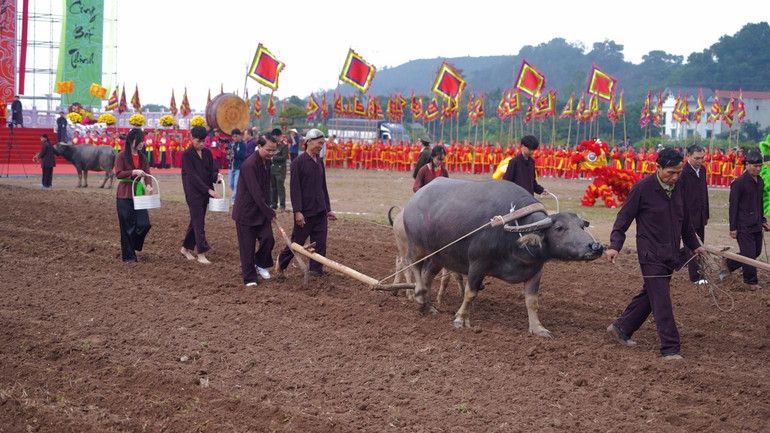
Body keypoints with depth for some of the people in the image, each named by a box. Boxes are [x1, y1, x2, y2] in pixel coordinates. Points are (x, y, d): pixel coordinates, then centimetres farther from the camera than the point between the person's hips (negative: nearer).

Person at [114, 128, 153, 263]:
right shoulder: (122, 156, -6)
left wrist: (148, 185, -19)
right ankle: (129, 256, 9)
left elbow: (147, 173, 1)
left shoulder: (142, 157, 10)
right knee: (128, 226, -1)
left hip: (139, 193, 5)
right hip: (125, 195, -5)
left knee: (144, 224, -4)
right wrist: (134, 172, -27)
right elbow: (118, 173, -14)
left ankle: (131, 246, 21)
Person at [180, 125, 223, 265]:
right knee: (198, 223, -8)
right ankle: (201, 254, -7)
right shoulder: (187, 155, -10)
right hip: (193, 193, -6)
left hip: (205, 192, 6)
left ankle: (186, 248, 26)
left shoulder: (207, 153, 8)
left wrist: (217, 176, -15)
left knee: (196, 221, 12)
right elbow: (193, 176, -16)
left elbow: (212, 170, 10)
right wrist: (209, 190, -21)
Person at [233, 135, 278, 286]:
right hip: (246, 210, -7)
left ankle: (261, 264, 23)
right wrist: (270, 213, -21)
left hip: (261, 210, 7)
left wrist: (268, 209, 10)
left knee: (268, 238, -2)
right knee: (247, 246, -1)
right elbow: (256, 193, -25)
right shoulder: (250, 165, -23)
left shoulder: (267, 162, 5)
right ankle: (249, 278, 10)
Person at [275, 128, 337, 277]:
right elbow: (295, 188, -13)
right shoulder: (298, 162, -9)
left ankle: (316, 269, 10)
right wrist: (297, 211, -18)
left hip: (320, 211, 6)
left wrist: (328, 209, 16)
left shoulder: (319, 163, 11)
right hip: (305, 212, -6)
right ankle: (281, 262, 26)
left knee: (320, 243, 3)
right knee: (297, 241, 4)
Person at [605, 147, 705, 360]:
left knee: (650, 295, 15)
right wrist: (615, 245, -18)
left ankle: (620, 328, 31)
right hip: (651, 255, -7)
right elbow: (624, 218, -9)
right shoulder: (642, 188, -12)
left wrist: (694, 245, 26)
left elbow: (685, 221, 22)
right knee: (662, 301, -7)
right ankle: (670, 348, -4)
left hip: (671, 254, 7)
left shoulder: (678, 189, 7)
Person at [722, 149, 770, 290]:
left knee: (756, 252, 14)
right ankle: (751, 282, 10)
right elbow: (733, 206, -12)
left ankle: (729, 263, 31)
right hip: (744, 226, -8)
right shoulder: (739, 183, -13)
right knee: (749, 254, -4)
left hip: (756, 225, 8)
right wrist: (733, 228, -12)